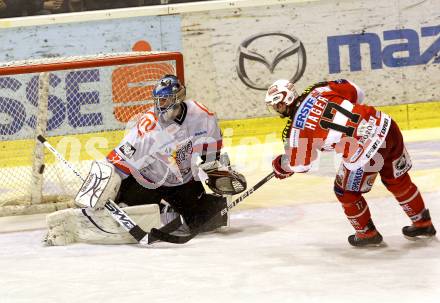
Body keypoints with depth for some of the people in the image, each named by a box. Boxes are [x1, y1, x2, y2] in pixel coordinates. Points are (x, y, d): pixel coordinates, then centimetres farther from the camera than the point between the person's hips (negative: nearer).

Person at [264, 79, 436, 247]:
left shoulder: (297, 128, -7)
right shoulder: (318, 91, 8)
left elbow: (299, 163, 5)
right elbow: (356, 93, 18)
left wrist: (280, 166, 27)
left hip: (365, 148, -7)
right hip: (386, 125, 7)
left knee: (346, 192, 19)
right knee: (398, 180, 27)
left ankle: (367, 234, 33)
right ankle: (423, 223, 42)